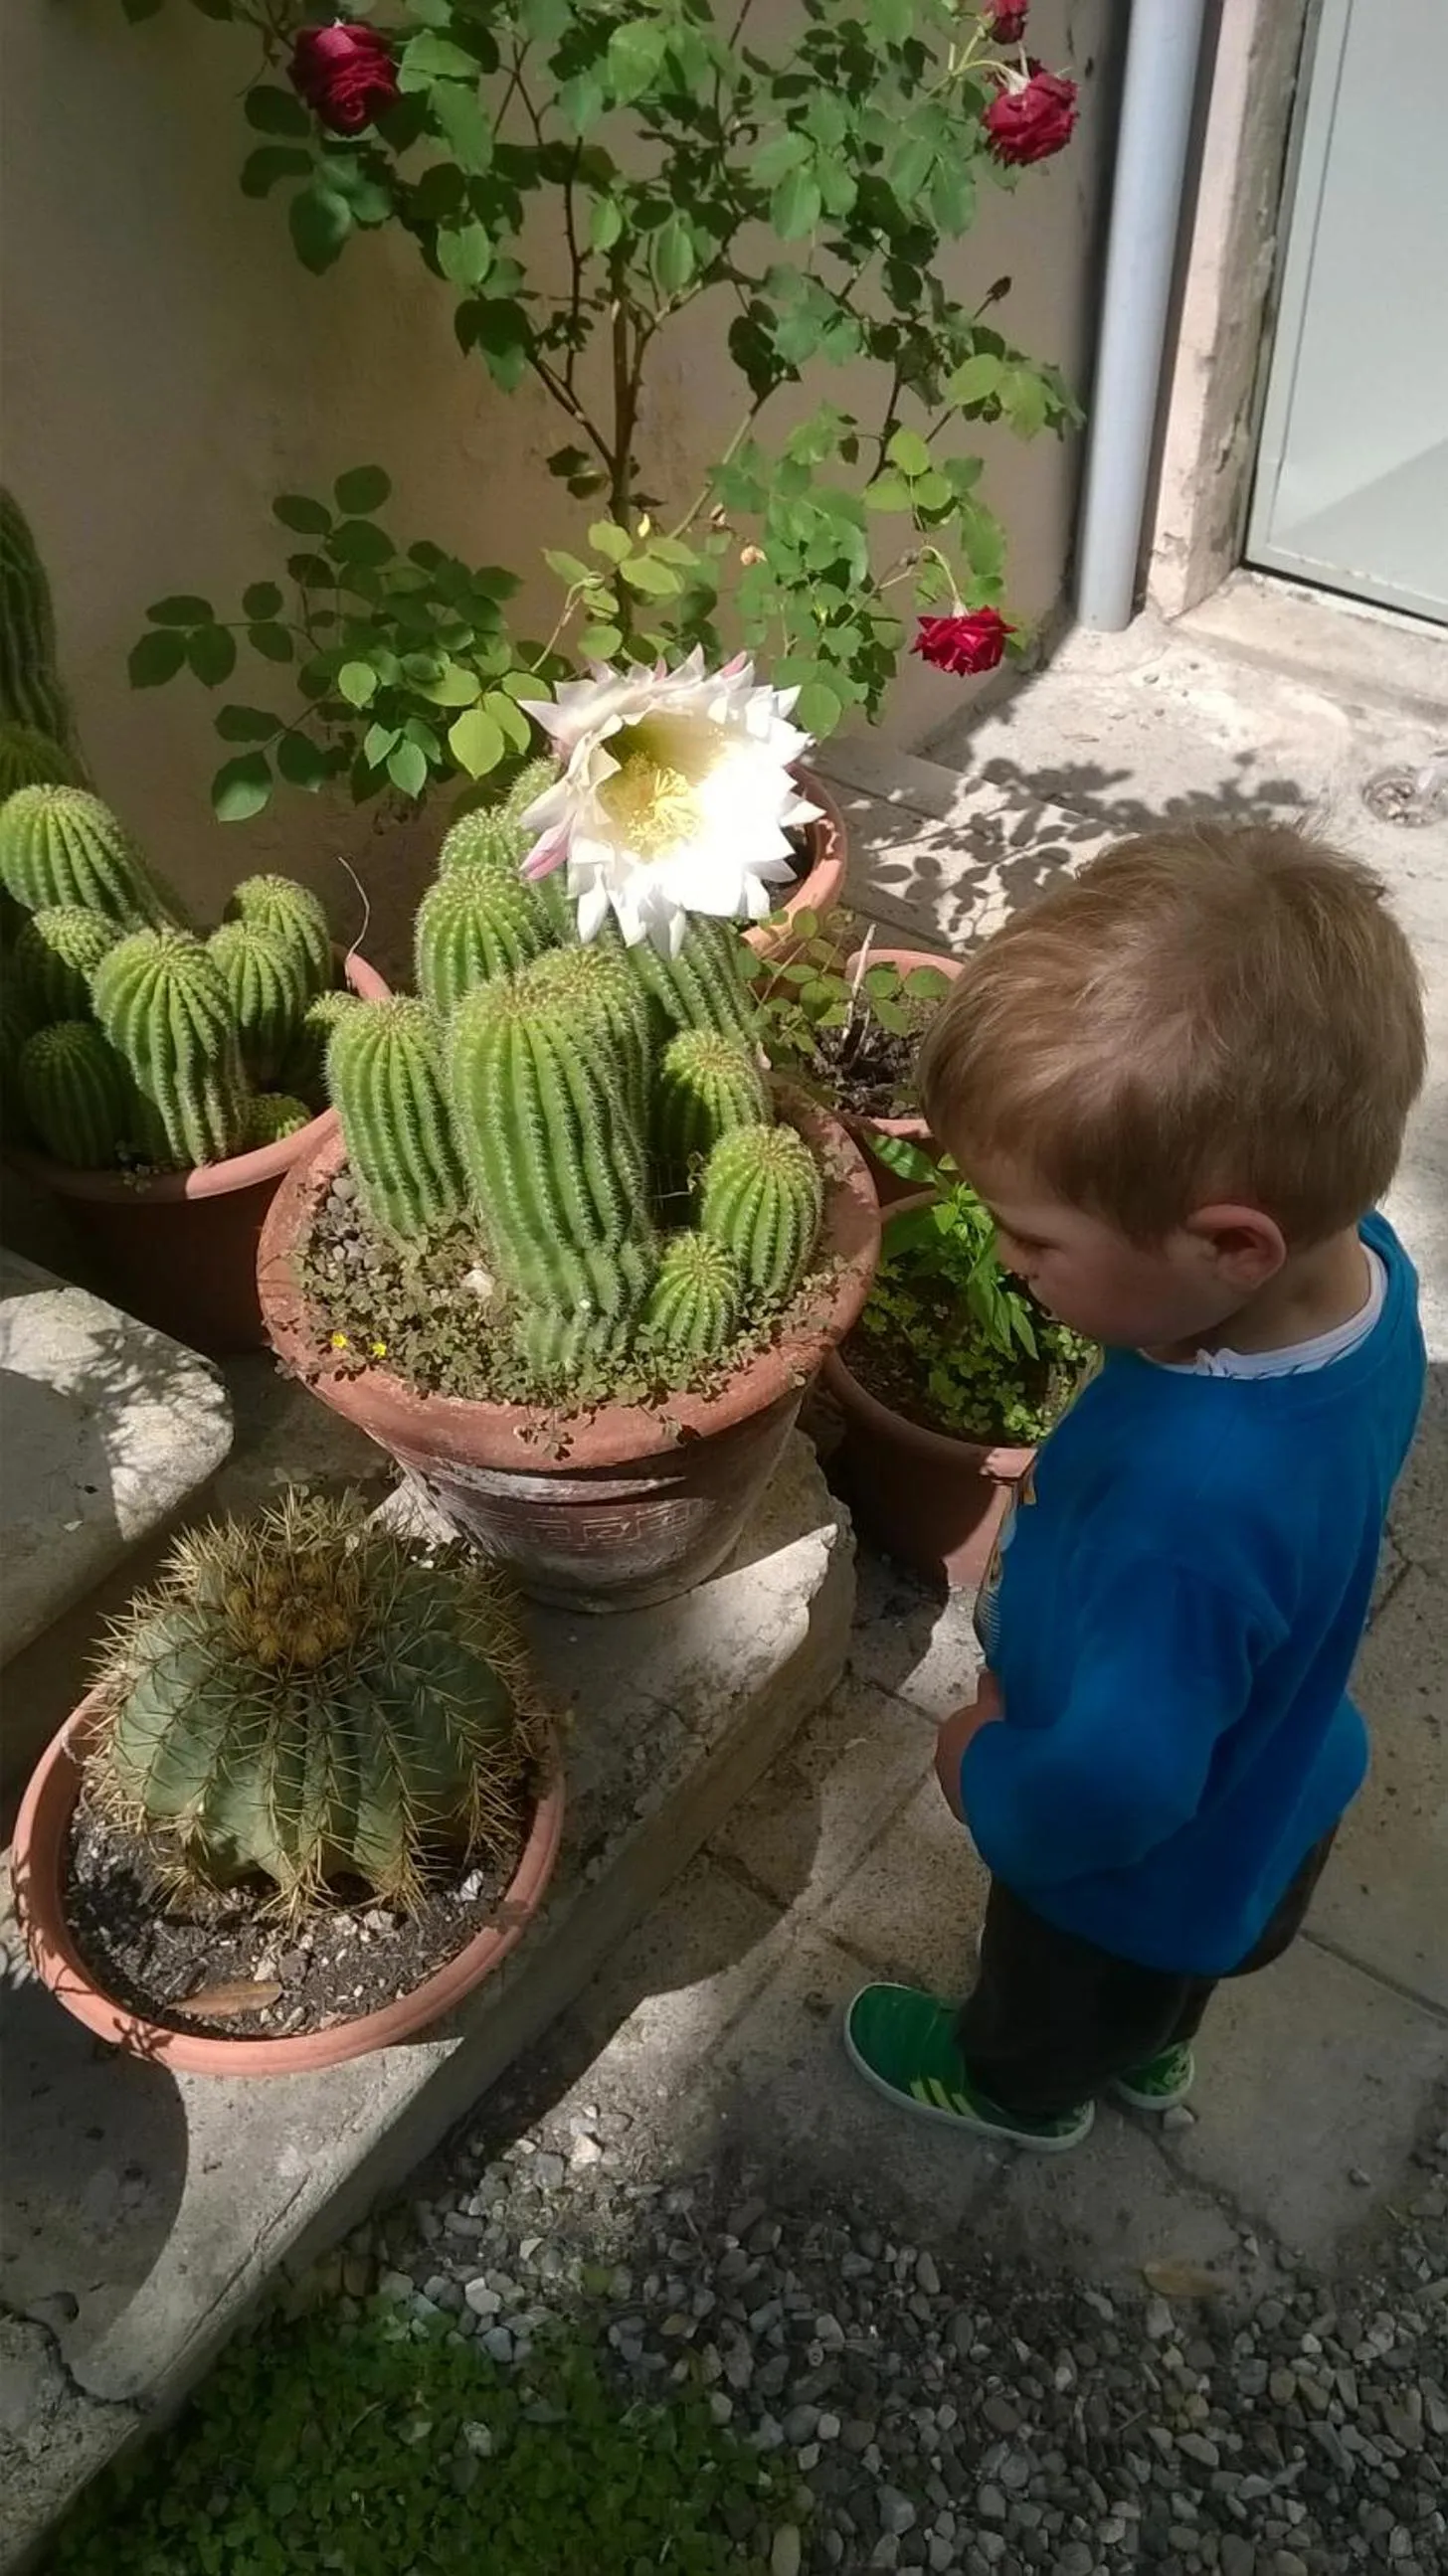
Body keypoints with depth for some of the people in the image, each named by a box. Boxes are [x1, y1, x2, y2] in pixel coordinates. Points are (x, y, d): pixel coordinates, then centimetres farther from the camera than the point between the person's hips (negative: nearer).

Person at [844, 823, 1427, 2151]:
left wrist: (985, 1770, -15)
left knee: (1055, 2001, 32)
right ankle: (1150, 2050, 70)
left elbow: (1113, 1791, -35)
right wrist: (1049, 1531, -2)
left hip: (1142, 1873, -6)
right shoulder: (1353, 1258, -25)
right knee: (1160, 1975, 40)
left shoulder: (1192, 1509, -50)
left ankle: (1017, 2089, 64)